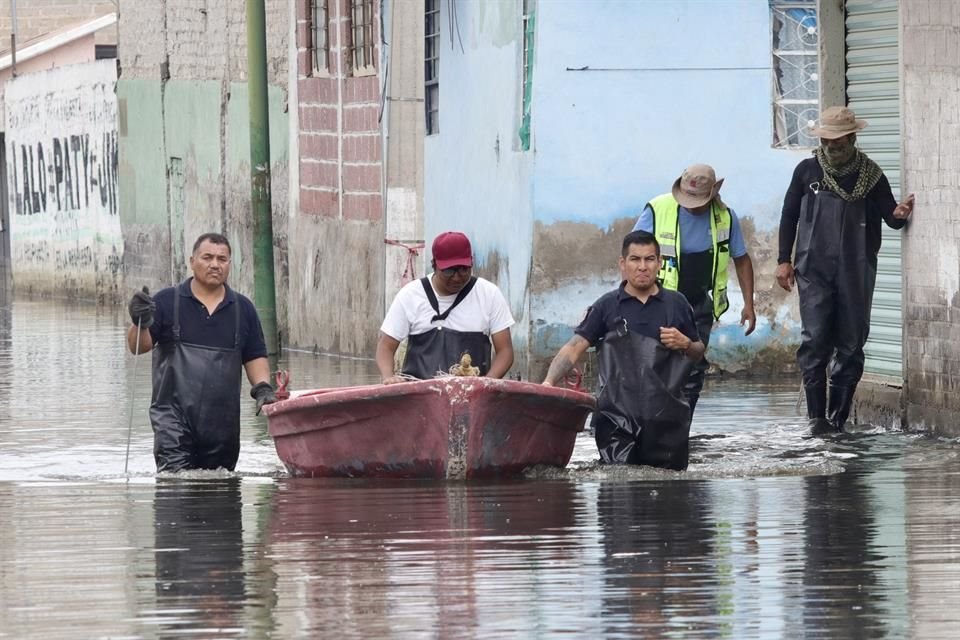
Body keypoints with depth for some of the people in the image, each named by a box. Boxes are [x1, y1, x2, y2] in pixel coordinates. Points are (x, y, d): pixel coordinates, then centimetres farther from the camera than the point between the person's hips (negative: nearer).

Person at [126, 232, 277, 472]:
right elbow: (138, 347, -2)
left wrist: (262, 388, -2)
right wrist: (140, 324, -23)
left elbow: (255, 356, 16)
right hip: (175, 416, -3)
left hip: (223, 424, 3)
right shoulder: (167, 301, 3)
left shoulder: (242, 308, 13)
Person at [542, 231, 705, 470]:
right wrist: (548, 383, -18)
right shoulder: (607, 306, 5)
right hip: (617, 418, -2)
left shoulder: (676, 305, 10)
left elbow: (699, 353, 20)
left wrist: (685, 344, -4)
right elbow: (574, 348, -2)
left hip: (667, 417, 2)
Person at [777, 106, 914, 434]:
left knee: (851, 345, 3)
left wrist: (899, 215, -19)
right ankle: (817, 416, -9)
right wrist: (784, 259, 6)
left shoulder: (870, 175, 4)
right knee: (815, 342, -11)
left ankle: (838, 417, 10)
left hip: (856, 273, 1)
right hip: (814, 271, -1)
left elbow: (889, 215, 6)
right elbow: (789, 215, 12)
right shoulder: (807, 171, 5)